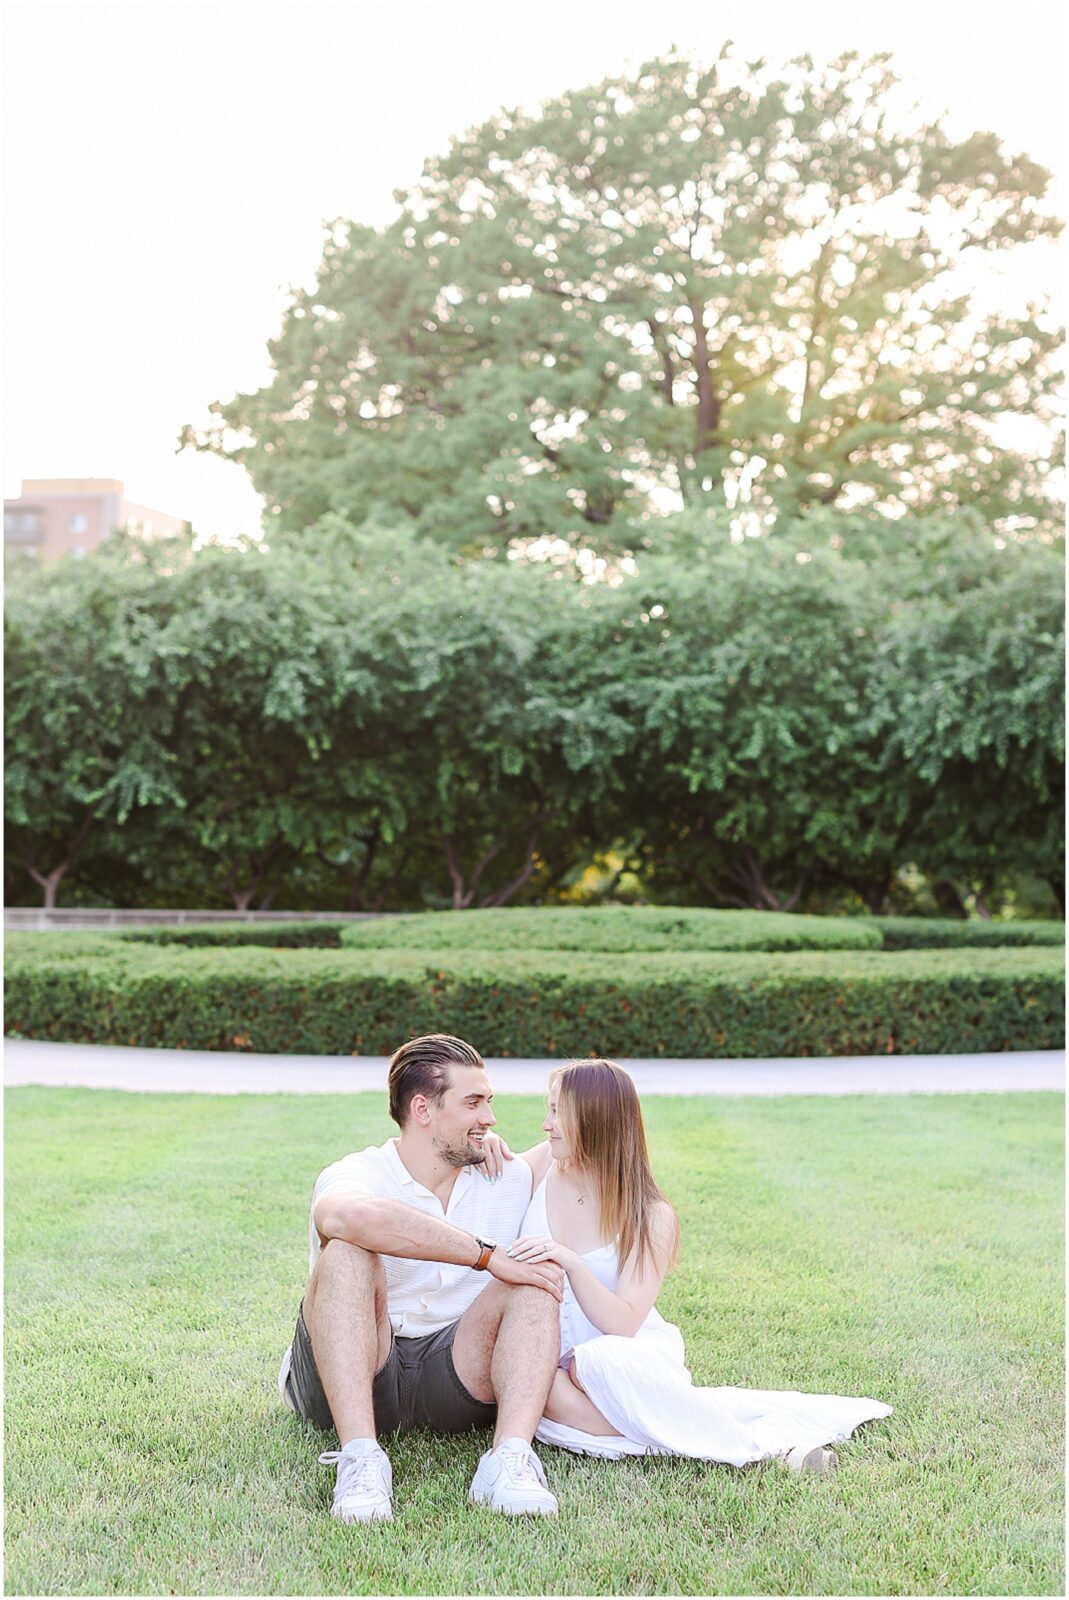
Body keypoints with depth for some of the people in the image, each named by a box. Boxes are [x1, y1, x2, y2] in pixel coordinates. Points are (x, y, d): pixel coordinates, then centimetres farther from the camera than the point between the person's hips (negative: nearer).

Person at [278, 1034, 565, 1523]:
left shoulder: (510, 1180, 10)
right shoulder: (357, 1173, -8)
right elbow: (353, 1214, -33)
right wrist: (488, 1255, -32)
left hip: (454, 1378, 3)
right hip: (346, 1383, -3)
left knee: (534, 1286, -19)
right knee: (347, 1252, -27)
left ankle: (510, 1459, -40)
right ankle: (360, 1459, -40)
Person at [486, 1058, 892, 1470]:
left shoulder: (652, 1218, -9)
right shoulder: (544, 1164, 0)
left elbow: (624, 1324, -17)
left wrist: (570, 1262, -31)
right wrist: (482, 1141, -7)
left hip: (634, 1354, -6)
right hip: (555, 1363, 6)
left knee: (601, 1361, -36)